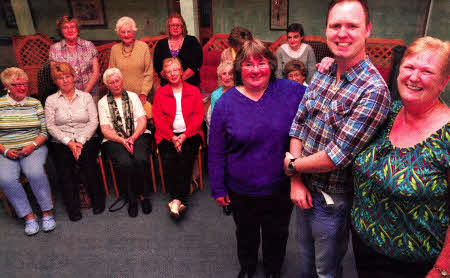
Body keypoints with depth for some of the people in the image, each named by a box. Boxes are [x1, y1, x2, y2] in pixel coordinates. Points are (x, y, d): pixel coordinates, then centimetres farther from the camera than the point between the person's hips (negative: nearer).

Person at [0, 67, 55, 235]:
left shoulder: (35, 104, 9)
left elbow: (44, 131, 6)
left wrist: (32, 145, -10)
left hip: (34, 148, 0)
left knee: (35, 172, -30)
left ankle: (47, 212, -15)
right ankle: (28, 217, -14)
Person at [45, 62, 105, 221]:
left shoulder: (86, 97, 12)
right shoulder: (51, 100, 12)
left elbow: (93, 121, 2)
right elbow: (50, 126, 2)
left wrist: (81, 141, -12)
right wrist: (69, 142, -12)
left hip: (86, 140, 0)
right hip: (61, 142, 1)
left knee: (86, 156, -29)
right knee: (64, 160, -28)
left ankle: (97, 198, -11)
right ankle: (72, 205, -16)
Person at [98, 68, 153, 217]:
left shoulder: (133, 97, 16)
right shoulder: (103, 102, 13)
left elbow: (142, 121, 6)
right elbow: (105, 129, 3)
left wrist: (133, 138, -12)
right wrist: (122, 140, -14)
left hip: (138, 136, 1)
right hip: (115, 140, 0)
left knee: (141, 159, -31)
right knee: (125, 162, -31)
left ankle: (144, 195, -9)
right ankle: (131, 199, -10)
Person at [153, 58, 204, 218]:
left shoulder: (194, 91, 14)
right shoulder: (160, 93, 16)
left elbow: (198, 115, 3)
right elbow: (158, 119, 5)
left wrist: (184, 135, -13)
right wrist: (173, 137, -12)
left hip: (190, 133, -1)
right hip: (168, 135, 1)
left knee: (185, 155, -31)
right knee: (168, 157, -29)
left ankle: (177, 200, -30)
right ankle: (178, 199, -28)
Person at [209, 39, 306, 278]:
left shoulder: (290, 91, -10)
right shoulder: (225, 103, -11)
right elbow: (216, 152, -5)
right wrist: (218, 188, -2)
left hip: (281, 188, 1)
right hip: (241, 191, 0)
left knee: (277, 234, 24)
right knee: (246, 233, 25)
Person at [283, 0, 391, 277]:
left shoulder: (374, 90, -24)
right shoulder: (322, 74, -2)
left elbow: (336, 157, -27)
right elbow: (298, 126, -2)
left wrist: (292, 165, -12)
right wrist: (296, 180, -10)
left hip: (332, 200, -6)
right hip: (304, 189, 6)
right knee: (305, 256, 30)